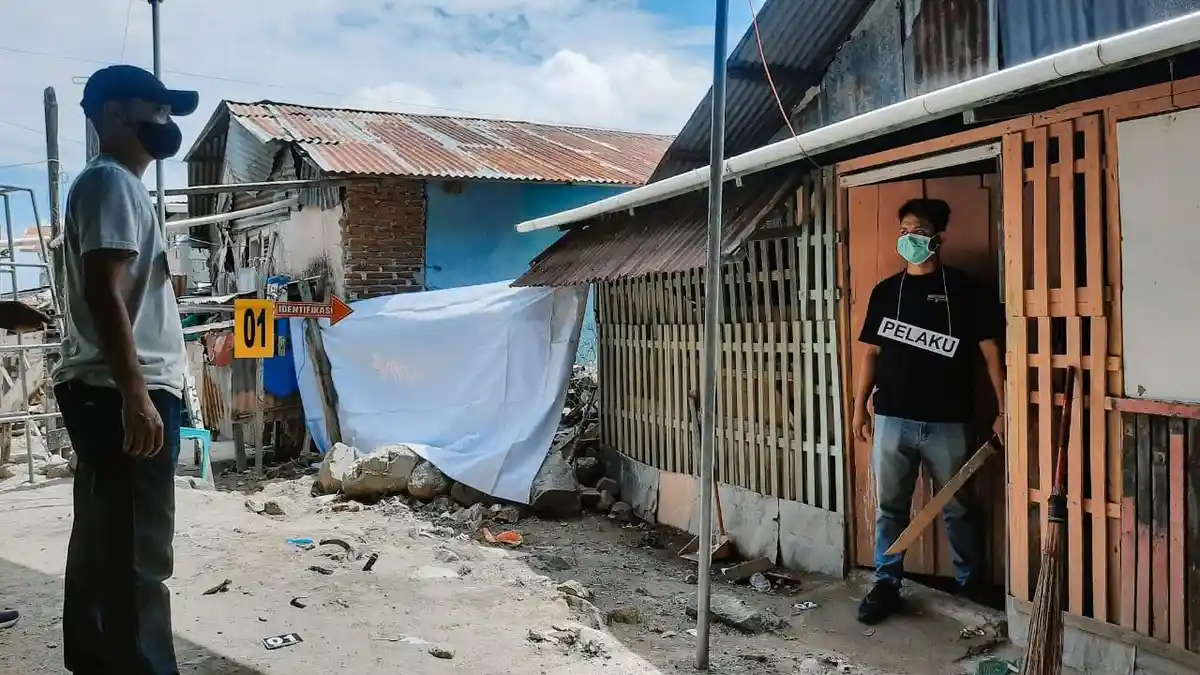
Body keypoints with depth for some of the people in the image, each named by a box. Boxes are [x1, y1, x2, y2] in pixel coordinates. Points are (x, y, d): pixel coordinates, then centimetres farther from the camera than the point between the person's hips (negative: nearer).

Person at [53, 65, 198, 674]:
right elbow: (103, 292, -20)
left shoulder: (114, 185, 21)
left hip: (106, 395, 10)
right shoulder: (113, 183, -9)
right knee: (137, 555, -9)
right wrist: (136, 394, -25)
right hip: (123, 395, -10)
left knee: (102, 545, 16)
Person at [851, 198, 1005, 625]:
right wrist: (860, 407, 4)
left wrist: (1004, 410, -7)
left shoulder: (964, 290, -2)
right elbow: (871, 353, 10)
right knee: (890, 507, 7)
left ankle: (969, 584, 27)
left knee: (956, 509, 10)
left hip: (947, 424, -2)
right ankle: (886, 585, 18)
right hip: (892, 421, 2)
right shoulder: (885, 291, 7)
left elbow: (990, 351, -2)